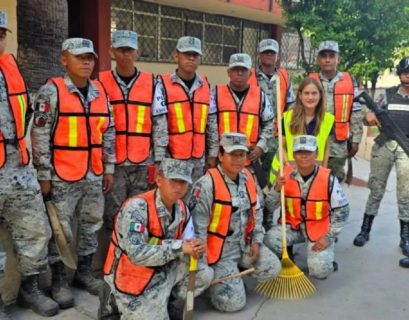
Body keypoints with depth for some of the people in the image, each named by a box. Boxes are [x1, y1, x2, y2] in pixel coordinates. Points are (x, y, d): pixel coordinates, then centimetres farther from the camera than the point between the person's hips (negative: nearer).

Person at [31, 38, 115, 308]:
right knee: (60, 230, 4)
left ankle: (84, 271, 32)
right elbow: (40, 136, -10)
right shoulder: (51, 91, -9)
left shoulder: (101, 92, 7)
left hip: (94, 175, 6)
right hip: (62, 177, -5)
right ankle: (59, 281, 20)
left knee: (91, 225, 15)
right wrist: (44, 176, -12)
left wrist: (109, 169, 10)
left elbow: (108, 133, 12)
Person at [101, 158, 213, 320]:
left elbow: (187, 245, -6)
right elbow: (136, 254, -35)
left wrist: (195, 250, -31)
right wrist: (179, 247, -36)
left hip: (162, 271, 7)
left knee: (204, 273, -7)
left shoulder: (182, 208, -3)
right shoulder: (137, 207, -28)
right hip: (131, 278, -6)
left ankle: (161, 302, 13)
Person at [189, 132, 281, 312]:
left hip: (245, 244, 7)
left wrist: (256, 241, 7)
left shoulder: (248, 178, 2)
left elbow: (257, 212, 14)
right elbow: (198, 225, -20)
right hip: (219, 250, -7)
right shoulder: (207, 184, -22)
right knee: (234, 302, -10)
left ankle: (235, 272, 21)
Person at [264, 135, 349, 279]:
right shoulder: (286, 174, -8)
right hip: (292, 225, 2)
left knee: (319, 271, -18)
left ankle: (325, 258, 19)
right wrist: (276, 189, -24)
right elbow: (270, 206, -4)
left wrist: (329, 237, -11)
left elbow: (342, 210, -7)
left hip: (319, 229, -2)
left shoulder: (328, 178, -15)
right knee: (269, 240, -25)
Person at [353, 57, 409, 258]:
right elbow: (369, 119, 6)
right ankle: (365, 230, 16)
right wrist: (369, 118, -17)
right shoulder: (388, 94, 7)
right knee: (376, 190, 6)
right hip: (384, 145, 0)